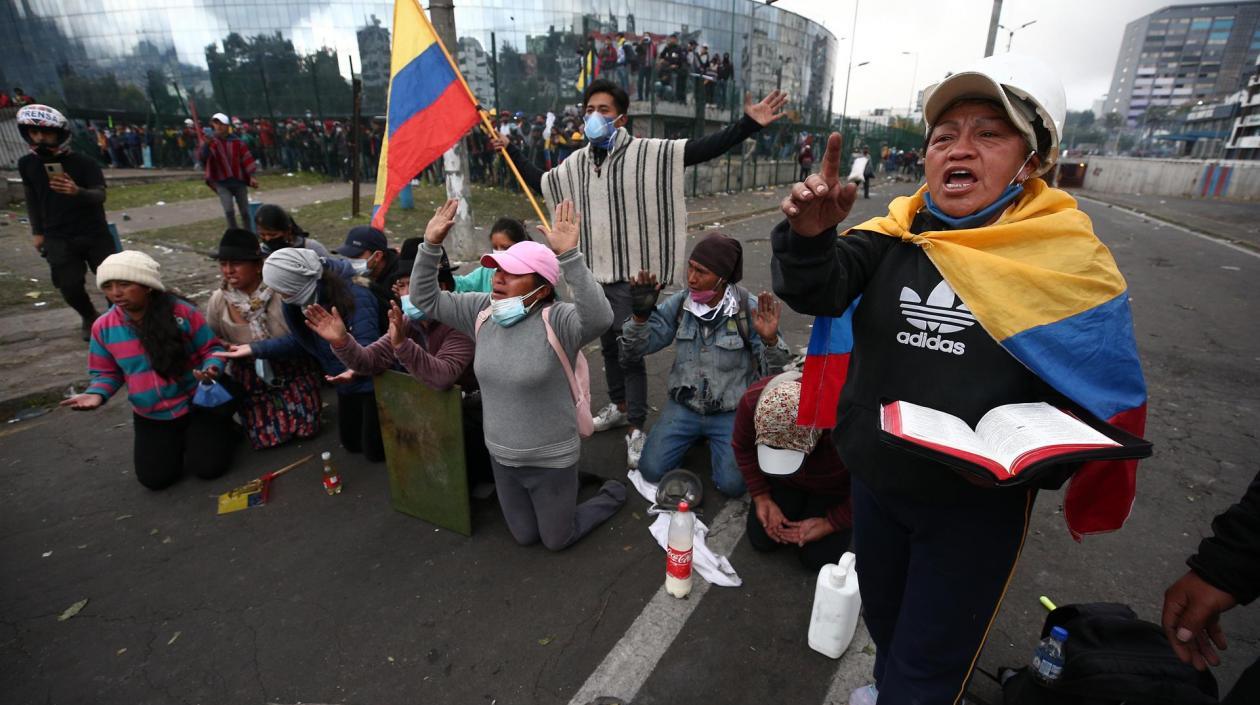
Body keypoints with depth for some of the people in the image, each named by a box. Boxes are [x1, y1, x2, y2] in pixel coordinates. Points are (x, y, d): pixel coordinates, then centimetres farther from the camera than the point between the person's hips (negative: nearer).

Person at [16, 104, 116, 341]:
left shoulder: (83, 163, -8)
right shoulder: (27, 164, 3)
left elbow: (100, 195, -18)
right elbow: (32, 198, 14)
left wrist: (77, 191, -39)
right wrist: (37, 231, 14)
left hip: (94, 233, -2)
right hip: (59, 239, 3)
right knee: (69, 287, -3)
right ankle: (89, 317, 24)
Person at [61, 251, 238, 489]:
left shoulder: (182, 312, -16)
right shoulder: (103, 327, -5)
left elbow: (211, 349, -7)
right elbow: (107, 372, 8)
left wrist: (211, 369, -30)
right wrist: (96, 394, -14)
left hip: (197, 404, -3)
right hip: (151, 416, 4)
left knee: (209, 467, -9)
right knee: (155, 478, -2)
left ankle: (223, 428, 23)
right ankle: (180, 440, 29)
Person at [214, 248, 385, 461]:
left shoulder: (353, 294, -30)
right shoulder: (302, 297, -6)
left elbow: (367, 343, -34)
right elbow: (300, 340, 8)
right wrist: (254, 348, 2)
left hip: (373, 376, -8)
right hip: (348, 381, 8)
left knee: (374, 451, 0)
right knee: (350, 443, 20)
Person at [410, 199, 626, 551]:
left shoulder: (557, 320, -25)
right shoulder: (483, 311, -6)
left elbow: (599, 318, -45)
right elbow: (426, 298, 0)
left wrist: (569, 256, -52)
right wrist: (431, 245, -14)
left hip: (550, 459, -6)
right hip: (501, 456, 6)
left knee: (557, 540, 17)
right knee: (525, 536, 25)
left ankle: (612, 495, 40)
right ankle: (570, 488, 49)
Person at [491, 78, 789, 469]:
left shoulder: (647, 153, -8)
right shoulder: (576, 163, 9)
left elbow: (702, 149, -17)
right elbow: (539, 183, 25)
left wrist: (748, 124, -28)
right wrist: (510, 152, 27)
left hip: (630, 275, -6)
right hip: (594, 273, 6)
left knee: (630, 353, -4)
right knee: (608, 346, 19)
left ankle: (636, 430, 9)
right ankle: (619, 407, 38)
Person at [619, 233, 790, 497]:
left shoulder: (750, 308, -15)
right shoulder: (678, 304, -7)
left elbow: (775, 373, -12)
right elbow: (633, 351, -6)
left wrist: (771, 340, -33)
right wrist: (640, 315, -24)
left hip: (731, 412, -2)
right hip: (684, 406, 3)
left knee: (732, 484, -15)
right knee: (652, 470, -7)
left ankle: (713, 438, 17)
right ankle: (698, 435, 21)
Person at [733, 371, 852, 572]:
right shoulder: (752, 402, -33)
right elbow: (742, 447, -9)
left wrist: (830, 523, -17)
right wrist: (761, 497, -12)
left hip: (833, 487, -2)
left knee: (817, 558, -10)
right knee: (761, 540, -3)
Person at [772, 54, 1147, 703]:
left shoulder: (1072, 262, -12)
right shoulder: (897, 236, -6)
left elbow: (1101, 397, -4)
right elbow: (815, 289, -21)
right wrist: (810, 234, -42)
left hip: (978, 502, -3)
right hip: (875, 481, 3)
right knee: (884, 617, 29)